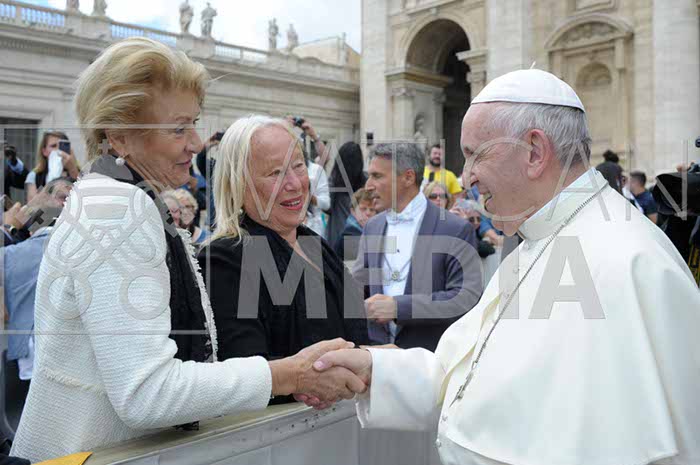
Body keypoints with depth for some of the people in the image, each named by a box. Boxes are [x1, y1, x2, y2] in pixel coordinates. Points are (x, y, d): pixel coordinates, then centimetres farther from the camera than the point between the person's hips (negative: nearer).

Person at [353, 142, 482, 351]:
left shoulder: (456, 229, -9)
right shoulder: (371, 227, 8)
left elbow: (468, 298, -17)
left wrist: (399, 306, -21)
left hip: (430, 355, -4)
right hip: (376, 349, 4)